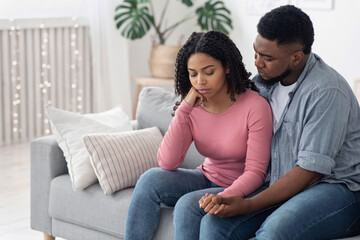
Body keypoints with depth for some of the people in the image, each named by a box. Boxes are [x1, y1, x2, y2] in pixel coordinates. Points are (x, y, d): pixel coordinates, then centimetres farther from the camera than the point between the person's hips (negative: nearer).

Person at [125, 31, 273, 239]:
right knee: (151, 179, -19)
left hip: (239, 190, -5)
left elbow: (255, 172, -18)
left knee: (187, 204, -30)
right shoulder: (193, 107, -5)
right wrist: (184, 109, -20)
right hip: (207, 179, 5)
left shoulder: (255, 106, -19)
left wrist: (225, 197, -37)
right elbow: (167, 163, -14)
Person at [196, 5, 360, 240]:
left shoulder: (327, 92, -19)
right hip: (286, 186, 7)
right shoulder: (268, 80, 6)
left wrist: (248, 205, -23)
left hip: (339, 188, -7)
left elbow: (309, 172, -21)